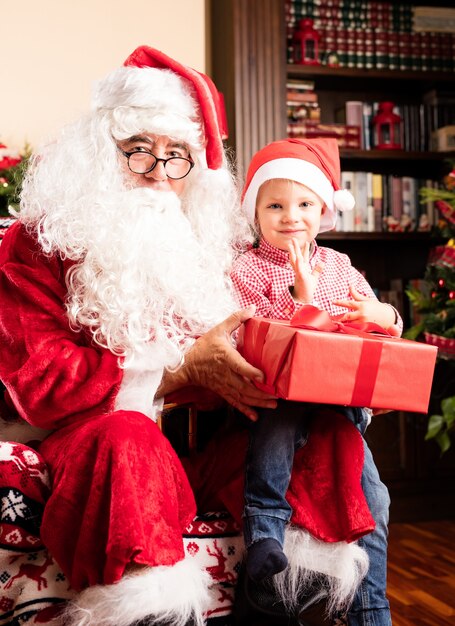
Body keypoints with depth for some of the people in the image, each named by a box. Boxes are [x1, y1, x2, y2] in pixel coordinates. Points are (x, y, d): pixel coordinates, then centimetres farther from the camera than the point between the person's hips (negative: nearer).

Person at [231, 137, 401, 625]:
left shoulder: (339, 266, 12)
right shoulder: (247, 269, 0)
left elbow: (380, 324, 16)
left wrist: (382, 315, -8)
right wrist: (301, 297, -20)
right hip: (276, 394, -3)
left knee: (371, 497, -1)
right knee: (279, 417, -38)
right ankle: (264, 525, -23)